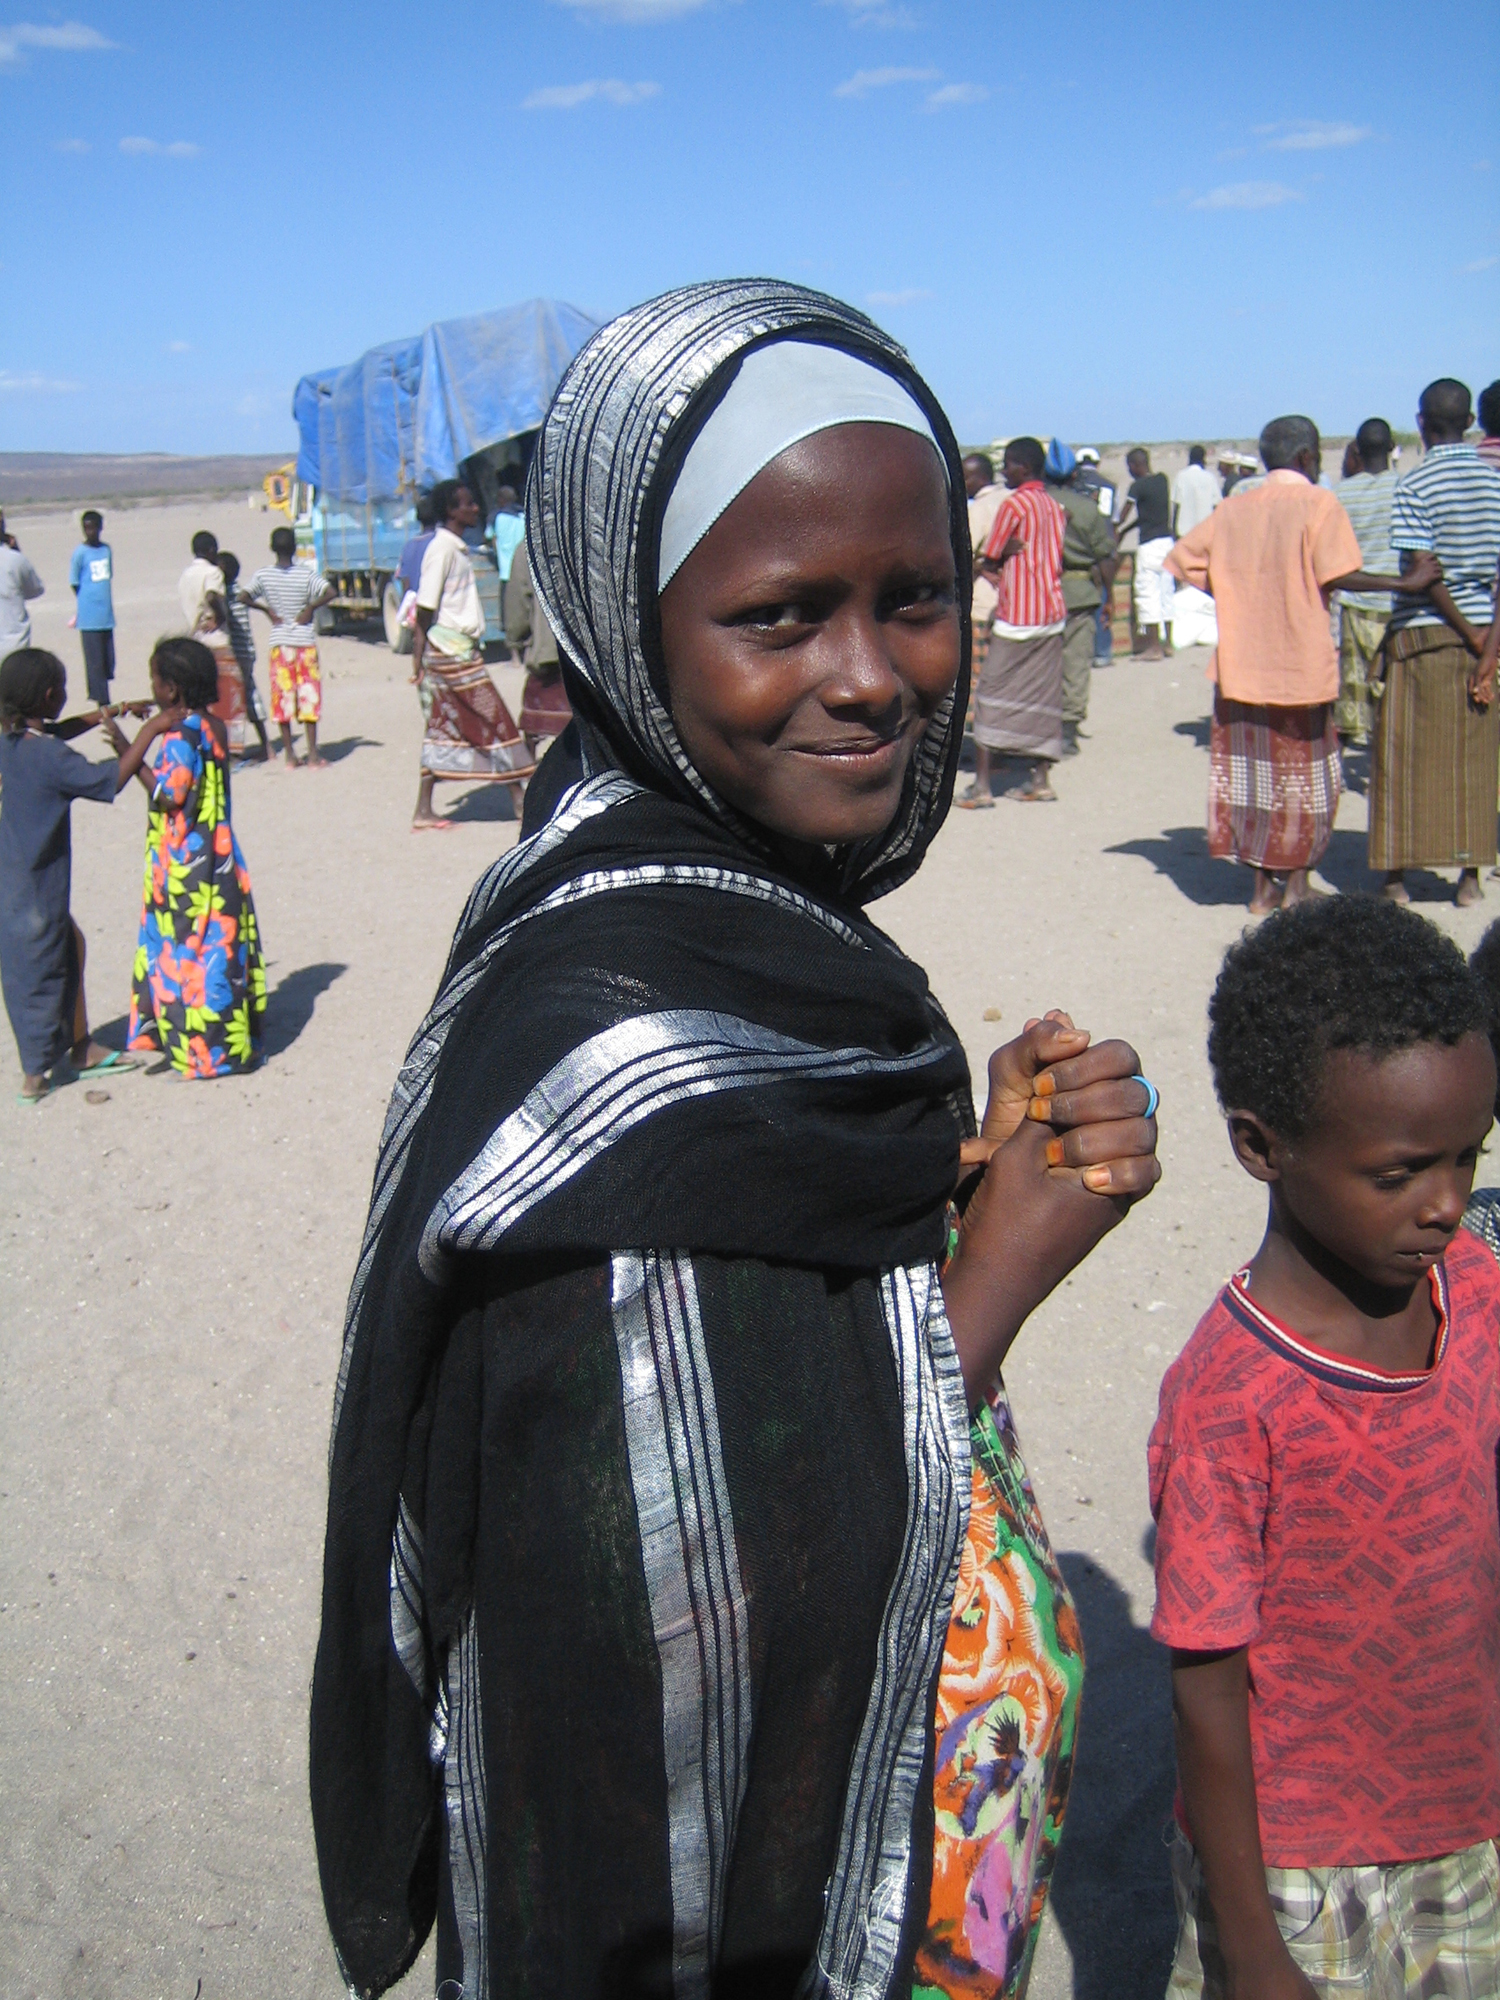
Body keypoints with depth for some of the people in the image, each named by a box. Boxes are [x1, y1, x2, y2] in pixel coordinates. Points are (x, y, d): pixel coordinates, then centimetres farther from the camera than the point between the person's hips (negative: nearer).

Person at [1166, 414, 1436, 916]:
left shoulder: (1236, 508, 7)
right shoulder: (1318, 503, -7)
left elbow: (1184, 558, 6)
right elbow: (1337, 575, -18)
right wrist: (1408, 582, -14)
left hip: (1241, 664, 4)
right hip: (1301, 663, -4)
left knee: (1251, 769, 10)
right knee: (1306, 773, 9)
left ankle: (1263, 884, 13)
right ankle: (1296, 883, 12)